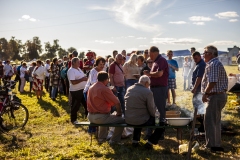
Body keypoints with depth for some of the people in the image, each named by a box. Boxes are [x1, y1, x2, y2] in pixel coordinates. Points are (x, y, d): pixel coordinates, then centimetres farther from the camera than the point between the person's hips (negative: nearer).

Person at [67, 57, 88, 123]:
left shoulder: (79, 69, 13)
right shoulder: (71, 71, -16)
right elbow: (73, 82, -25)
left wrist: (85, 78, 2)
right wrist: (82, 79, -23)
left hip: (83, 89, 9)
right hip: (75, 91, -9)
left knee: (86, 103, 17)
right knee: (75, 106, 4)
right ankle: (73, 120, 19)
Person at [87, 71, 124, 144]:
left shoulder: (91, 88, 7)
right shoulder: (104, 89, -17)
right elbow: (117, 103, -14)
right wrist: (119, 113, 2)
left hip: (90, 117, 9)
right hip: (100, 118, -9)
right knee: (121, 120, 6)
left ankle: (101, 137, 44)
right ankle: (114, 140, 14)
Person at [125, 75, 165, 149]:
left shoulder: (129, 89, 4)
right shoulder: (148, 92, -14)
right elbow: (151, 109, -10)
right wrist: (154, 115, 11)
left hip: (128, 120, 7)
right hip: (141, 121, -7)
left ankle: (135, 140, 34)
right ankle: (150, 142, 9)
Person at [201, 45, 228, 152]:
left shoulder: (213, 65, -17)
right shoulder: (216, 63, 17)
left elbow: (212, 82, -26)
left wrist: (205, 93, -15)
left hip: (215, 96, -11)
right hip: (219, 95, 11)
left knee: (210, 121, -6)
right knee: (215, 121, 17)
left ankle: (212, 145, 0)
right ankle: (216, 145, 27)